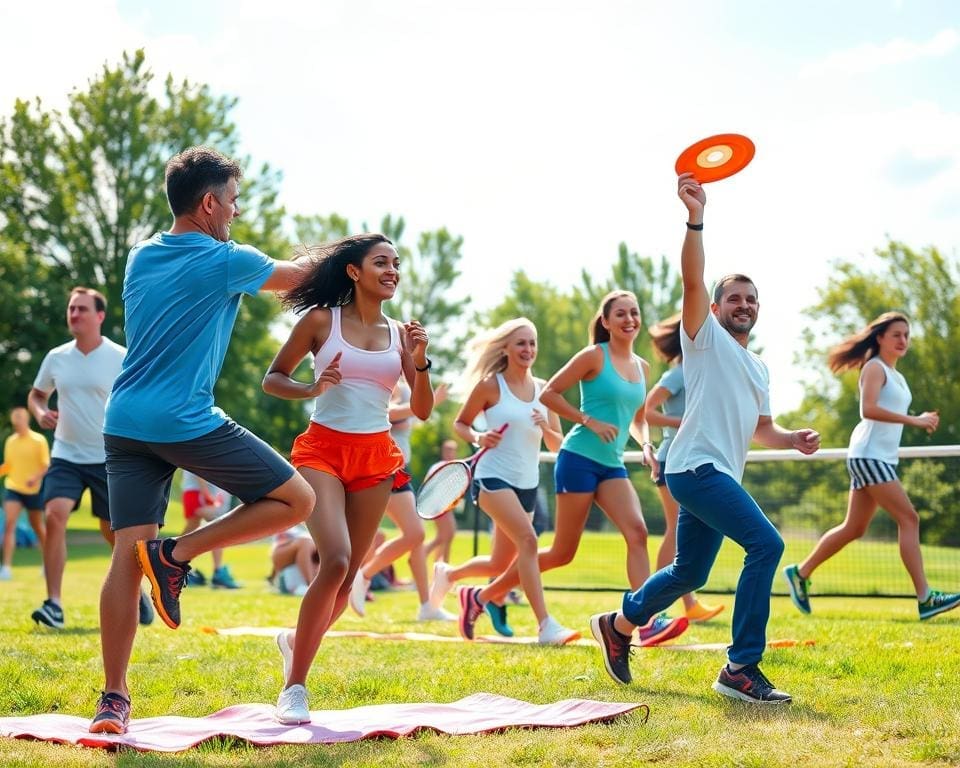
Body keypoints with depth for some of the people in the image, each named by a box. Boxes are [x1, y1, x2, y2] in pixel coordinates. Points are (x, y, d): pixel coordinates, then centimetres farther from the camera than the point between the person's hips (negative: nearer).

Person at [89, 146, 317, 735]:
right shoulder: (226, 262, -5)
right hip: (189, 422, -7)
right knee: (297, 499, 5)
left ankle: (114, 701, -3)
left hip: (125, 423, 7)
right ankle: (177, 554, -3)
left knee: (128, 554, 2)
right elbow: (295, 274, 12)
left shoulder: (141, 256, 14)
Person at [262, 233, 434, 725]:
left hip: (376, 458, 5)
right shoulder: (321, 320, 0)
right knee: (336, 561, -22)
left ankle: (296, 642, 36)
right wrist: (311, 389, -14)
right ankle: (294, 687, -10)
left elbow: (422, 411, 10)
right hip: (323, 450, -4)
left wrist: (420, 362, -7)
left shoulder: (399, 334, 9)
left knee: (348, 575, 6)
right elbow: (272, 379, 5)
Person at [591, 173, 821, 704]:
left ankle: (618, 624, 35)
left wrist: (794, 439, 6)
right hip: (697, 466, -9)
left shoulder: (758, 368, 23)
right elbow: (692, 281, -14)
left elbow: (761, 429, 28)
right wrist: (695, 217, -26)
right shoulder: (705, 337, 2)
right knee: (766, 543, -23)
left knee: (689, 573, 14)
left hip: (721, 476, 9)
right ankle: (741, 669, -22)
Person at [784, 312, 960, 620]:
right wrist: (913, 420, -23)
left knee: (854, 529, 11)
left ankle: (800, 573, 21)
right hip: (869, 455, -10)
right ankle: (925, 599, -18)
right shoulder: (874, 368, -8)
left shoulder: (896, 376, 21)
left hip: (882, 458, 10)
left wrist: (922, 420, 7)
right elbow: (868, 409, -22)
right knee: (909, 518, -15)